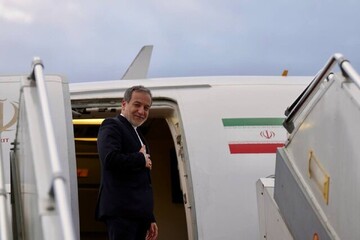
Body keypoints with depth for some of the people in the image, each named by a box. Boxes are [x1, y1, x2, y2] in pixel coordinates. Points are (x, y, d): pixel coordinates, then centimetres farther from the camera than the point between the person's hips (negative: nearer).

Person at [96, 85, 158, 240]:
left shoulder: (137, 135, 24)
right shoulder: (111, 126, -3)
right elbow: (110, 159, -24)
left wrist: (150, 218, 21)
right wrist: (141, 159, -8)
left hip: (138, 212, 9)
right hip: (121, 211, -9)